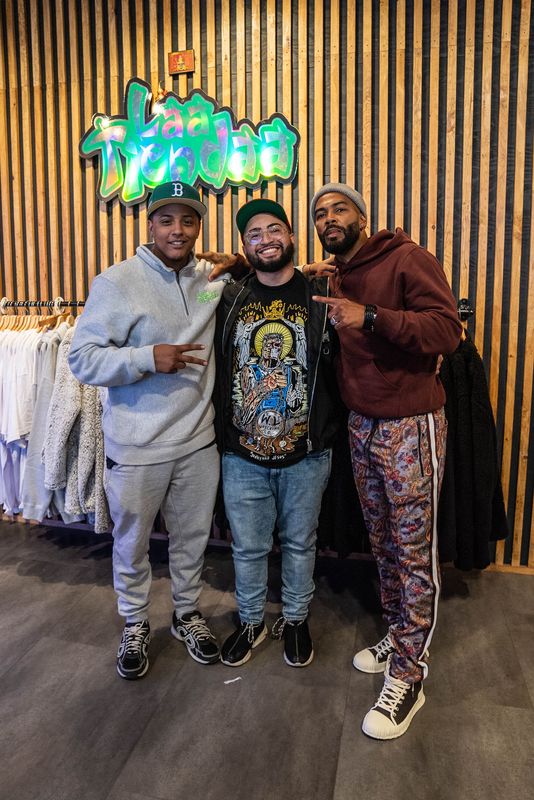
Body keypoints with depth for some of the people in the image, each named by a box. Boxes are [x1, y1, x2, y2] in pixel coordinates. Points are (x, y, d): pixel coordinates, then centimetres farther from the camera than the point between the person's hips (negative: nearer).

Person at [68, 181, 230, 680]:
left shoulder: (214, 279, 2)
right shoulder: (116, 283, -11)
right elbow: (82, 359, -12)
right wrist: (148, 358, -25)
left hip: (198, 441, 4)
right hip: (136, 448, -3)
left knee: (192, 539, 20)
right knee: (131, 544, 17)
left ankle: (187, 614, 45)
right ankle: (134, 626, 42)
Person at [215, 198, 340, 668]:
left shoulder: (321, 297, -3)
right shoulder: (229, 300, 2)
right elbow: (213, 368, 9)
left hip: (306, 455, -1)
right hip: (243, 455, 2)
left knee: (299, 543, 17)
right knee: (248, 547, 16)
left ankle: (295, 620, 42)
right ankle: (251, 622, 40)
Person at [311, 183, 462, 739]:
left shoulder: (406, 259, -8)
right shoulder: (335, 279, 14)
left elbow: (447, 329, -19)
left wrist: (371, 316, -28)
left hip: (410, 425, -7)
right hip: (360, 426, 7)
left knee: (415, 552, 1)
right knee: (383, 543, 16)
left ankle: (408, 677, 15)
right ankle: (397, 638, 35)